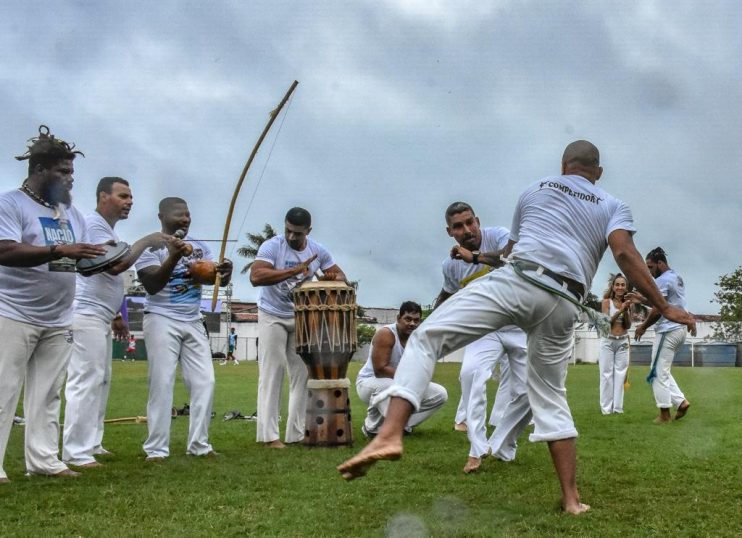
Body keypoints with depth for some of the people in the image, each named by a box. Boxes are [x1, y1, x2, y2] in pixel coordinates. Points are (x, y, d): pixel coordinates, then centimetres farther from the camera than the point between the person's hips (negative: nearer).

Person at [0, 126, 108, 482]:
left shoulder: (71, 212, 14)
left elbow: (86, 259, 18)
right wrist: (60, 250, -31)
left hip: (58, 321, 7)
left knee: (47, 395, 8)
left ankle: (43, 459, 13)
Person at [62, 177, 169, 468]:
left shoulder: (107, 229, 20)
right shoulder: (93, 224, -12)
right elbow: (114, 266, -25)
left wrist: (116, 316, 23)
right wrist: (145, 242, -15)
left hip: (100, 317, 11)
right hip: (86, 315, -11)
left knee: (100, 381, 13)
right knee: (85, 381, -12)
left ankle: (91, 444, 19)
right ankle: (75, 452, -11)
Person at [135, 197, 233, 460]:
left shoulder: (199, 247, 10)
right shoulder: (151, 247, -6)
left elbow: (219, 280, 4)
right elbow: (152, 285, -18)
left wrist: (226, 271, -21)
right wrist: (174, 256, -30)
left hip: (193, 322, 5)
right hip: (162, 321, -5)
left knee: (204, 382, 1)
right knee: (162, 383, -6)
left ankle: (199, 444, 9)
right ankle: (156, 448, -1)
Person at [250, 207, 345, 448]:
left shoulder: (317, 250, -2)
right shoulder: (272, 246, -17)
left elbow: (340, 275, 7)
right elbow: (255, 277, -32)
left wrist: (333, 278, -19)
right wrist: (294, 270, -36)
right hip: (273, 317, -5)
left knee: (302, 374, 3)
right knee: (271, 374, -7)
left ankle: (296, 433, 9)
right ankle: (269, 434, -6)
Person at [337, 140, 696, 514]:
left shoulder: (535, 190, 26)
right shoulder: (614, 207, 22)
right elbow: (625, 254, 2)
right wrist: (664, 308, 4)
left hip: (518, 281, -2)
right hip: (563, 306, 2)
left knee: (426, 337, -3)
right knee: (550, 398, 17)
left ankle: (390, 434, -25)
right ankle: (571, 499, 12)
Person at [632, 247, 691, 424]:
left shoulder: (662, 280, -14)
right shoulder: (677, 278, 17)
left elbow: (657, 311, -18)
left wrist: (642, 327, -5)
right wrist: (640, 298, 24)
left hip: (667, 331, -10)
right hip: (678, 330, 10)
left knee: (658, 373, -3)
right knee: (663, 372, 18)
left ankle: (665, 414, -1)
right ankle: (681, 401, 7)